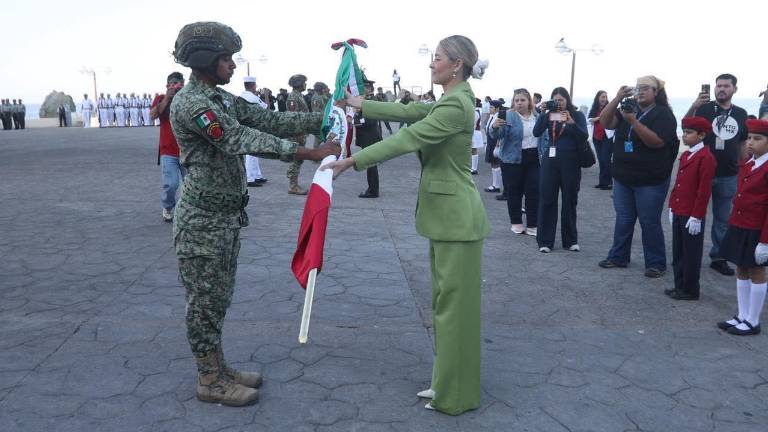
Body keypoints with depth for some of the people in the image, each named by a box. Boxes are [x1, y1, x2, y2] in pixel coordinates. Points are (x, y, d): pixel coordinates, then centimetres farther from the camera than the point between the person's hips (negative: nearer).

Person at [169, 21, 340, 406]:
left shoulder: (223, 99, 12)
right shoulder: (190, 102, -18)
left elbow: (270, 121, 7)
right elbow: (242, 141, -26)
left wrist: (323, 117, -2)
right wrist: (310, 154, -29)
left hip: (227, 216, 9)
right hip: (203, 220, -9)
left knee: (217, 299, 17)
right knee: (205, 300, 3)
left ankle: (218, 368, 30)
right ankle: (209, 381, 15)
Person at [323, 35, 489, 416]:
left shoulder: (456, 104, -18)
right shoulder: (449, 102, 14)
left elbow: (407, 139, -23)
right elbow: (406, 112, 18)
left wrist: (352, 160, -22)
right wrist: (359, 104, 19)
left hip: (455, 217, -10)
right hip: (445, 213, 10)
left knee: (454, 303, -1)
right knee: (445, 301, 16)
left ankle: (456, 396, 13)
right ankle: (447, 383, 28)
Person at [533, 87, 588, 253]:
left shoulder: (577, 115, 3)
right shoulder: (548, 115, 7)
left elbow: (584, 136, -10)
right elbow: (536, 133, -6)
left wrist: (571, 122, -23)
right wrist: (543, 113, -13)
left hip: (570, 162, -1)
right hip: (550, 160, 1)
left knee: (570, 200, 7)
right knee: (547, 200, -1)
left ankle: (570, 240, 18)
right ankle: (545, 241, 5)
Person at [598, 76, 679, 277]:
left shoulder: (663, 114, -8)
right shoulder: (628, 108, 9)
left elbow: (656, 141, -22)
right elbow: (605, 122, -4)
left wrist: (633, 121, -26)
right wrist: (618, 97, -13)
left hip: (650, 181, -5)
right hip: (623, 177, 5)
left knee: (649, 222, 0)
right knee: (623, 219, 13)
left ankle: (656, 263, 11)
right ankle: (618, 257, 23)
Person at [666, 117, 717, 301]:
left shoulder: (706, 157, -15)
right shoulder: (685, 155, 13)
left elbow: (704, 190, -17)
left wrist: (696, 216, -18)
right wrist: (672, 208, 16)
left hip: (692, 216, -8)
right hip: (678, 213, 8)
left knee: (691, 254, 3)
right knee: (677, 253, 15)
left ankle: (691, 290, 15)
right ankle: (680, 286, 26)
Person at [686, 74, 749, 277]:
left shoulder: (741, 114, 8)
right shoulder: (704, 108, -4)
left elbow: (743, 144, 15)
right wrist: (693, 107, -36)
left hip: (728, 176, 4)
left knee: (723, 218, 11)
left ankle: (718, 257, 22)